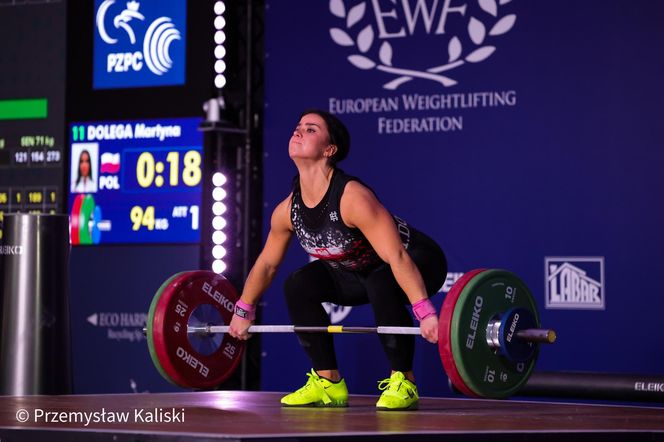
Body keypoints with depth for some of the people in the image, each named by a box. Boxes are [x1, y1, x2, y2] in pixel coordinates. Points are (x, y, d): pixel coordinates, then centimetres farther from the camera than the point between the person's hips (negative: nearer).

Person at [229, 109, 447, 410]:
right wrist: (243, 312, 14)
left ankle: (403, 383, -20)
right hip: (360, 270, 7)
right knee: (299, 286, -8)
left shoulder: (352, 197, -34)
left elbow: (397, 258, -40)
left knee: (382, 284, -37)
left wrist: (426, 314, -47)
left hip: (417, 263, -7)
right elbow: (266, 264, 8)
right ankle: (328, 383, 2)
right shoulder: (288, 210, -11)